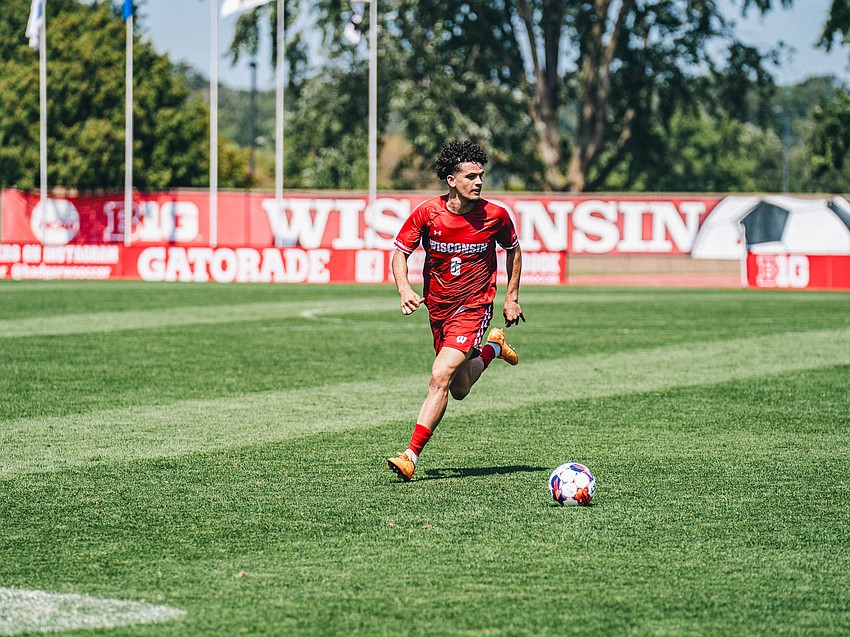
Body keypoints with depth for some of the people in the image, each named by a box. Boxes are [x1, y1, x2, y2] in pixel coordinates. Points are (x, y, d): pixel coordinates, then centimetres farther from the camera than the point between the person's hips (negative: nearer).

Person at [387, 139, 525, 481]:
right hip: (438, 307, 3)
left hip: (474, 306, -3)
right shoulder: (427, 213, -12)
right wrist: (405, 290, -21)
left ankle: (411, 456, -16)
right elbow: (400, 252, -2)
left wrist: (512, 297, 6)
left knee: (440, 378, -19)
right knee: (460, 390, 18)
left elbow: (513, 250, 9)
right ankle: (493, 348, 48)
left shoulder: (495, 215, -11)